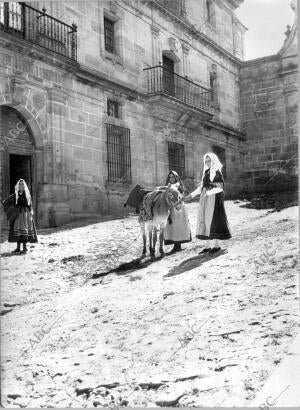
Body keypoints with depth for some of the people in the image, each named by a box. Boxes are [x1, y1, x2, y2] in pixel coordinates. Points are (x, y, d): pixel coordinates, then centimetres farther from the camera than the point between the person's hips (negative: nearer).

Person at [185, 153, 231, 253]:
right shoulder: (206, 172, 14)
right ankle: (208, 245, 10)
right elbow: (201, 186, 18)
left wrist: (209, 192, -25)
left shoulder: (217, 173, -6)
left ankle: (216, 245, 3)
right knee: (205, 220, 5)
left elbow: (220, 188, -12)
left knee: (213, 219, -6)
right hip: (204, 199, 7)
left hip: (214, 198, -7)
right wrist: (191, 195, 15)